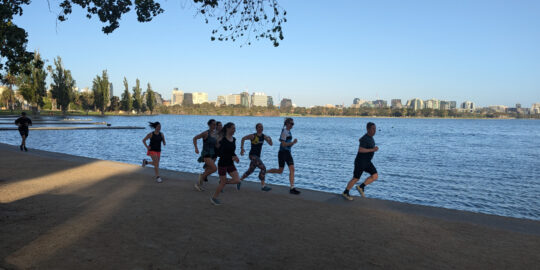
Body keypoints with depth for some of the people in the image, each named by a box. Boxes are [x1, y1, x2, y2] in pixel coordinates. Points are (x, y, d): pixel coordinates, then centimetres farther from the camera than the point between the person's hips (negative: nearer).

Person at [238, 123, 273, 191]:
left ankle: (240, 180, 35)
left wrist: (270, 139, -15)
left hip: (257, 156, 8)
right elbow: (243, 138, -6)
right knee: (263, 168, -17)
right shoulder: (253, 136, -12)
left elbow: (270, 144, 6)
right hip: (252, 155, -8)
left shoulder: (264, 136, 4)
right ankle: (263, 186, -10)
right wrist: (242, 148, -14)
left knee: (251, 170, 18)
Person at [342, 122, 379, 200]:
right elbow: (360, 150, -33)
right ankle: (345, 192, 23)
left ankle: (361, 187, 10)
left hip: (367, 162, 9)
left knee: (375, 176, -3)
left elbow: (360, 140, 25)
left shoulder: (369, 136, 6)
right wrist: (372, 150, -30)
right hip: (360, 162, -9)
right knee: (356, 179, 4)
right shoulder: (365, 138, -23)